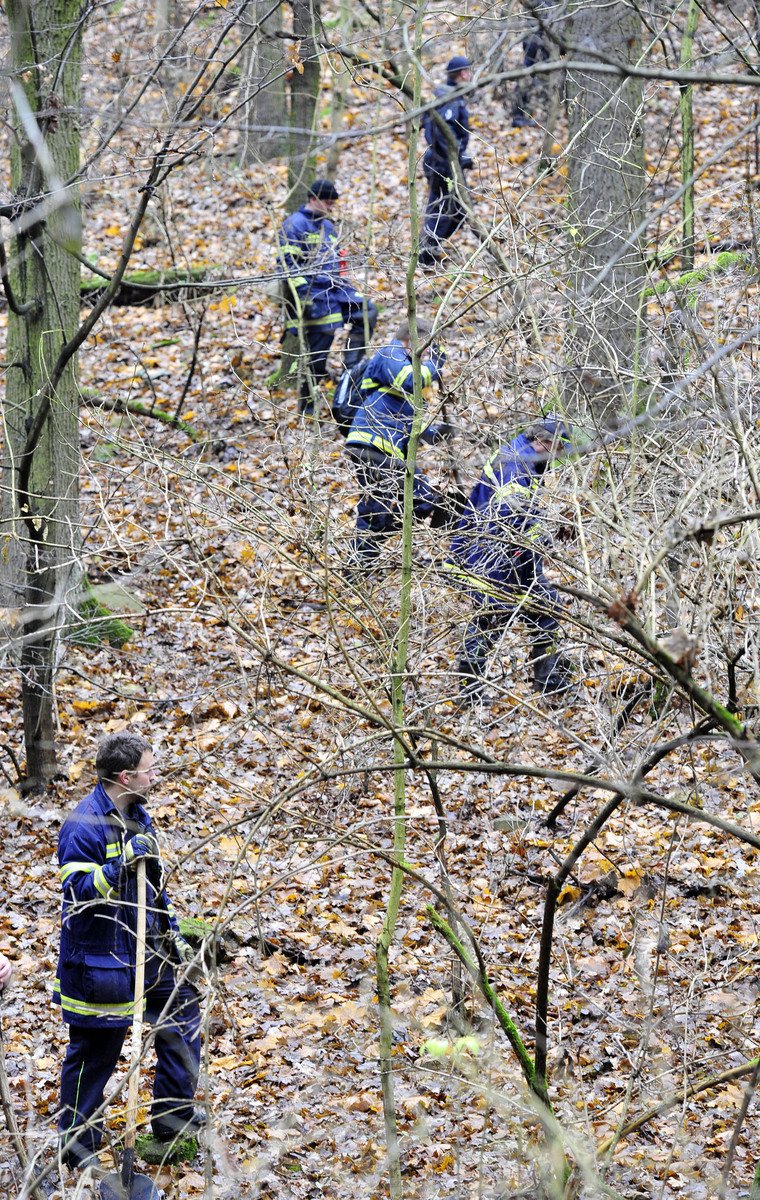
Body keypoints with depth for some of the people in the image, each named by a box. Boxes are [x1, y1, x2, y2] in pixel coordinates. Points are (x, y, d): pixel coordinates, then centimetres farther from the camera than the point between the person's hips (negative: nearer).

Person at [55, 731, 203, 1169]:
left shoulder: (137, 815, 8)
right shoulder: (83, 826, -21)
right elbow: (78, 892, -24)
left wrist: (172, 934, 17)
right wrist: (120, 866, -33)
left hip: (148, 950, 9)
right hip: (102, 958, -9)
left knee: (182, 1014, 15)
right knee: (95, 1050, 1)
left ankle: (174, 1114, 30)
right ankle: (76, 1145, 15)